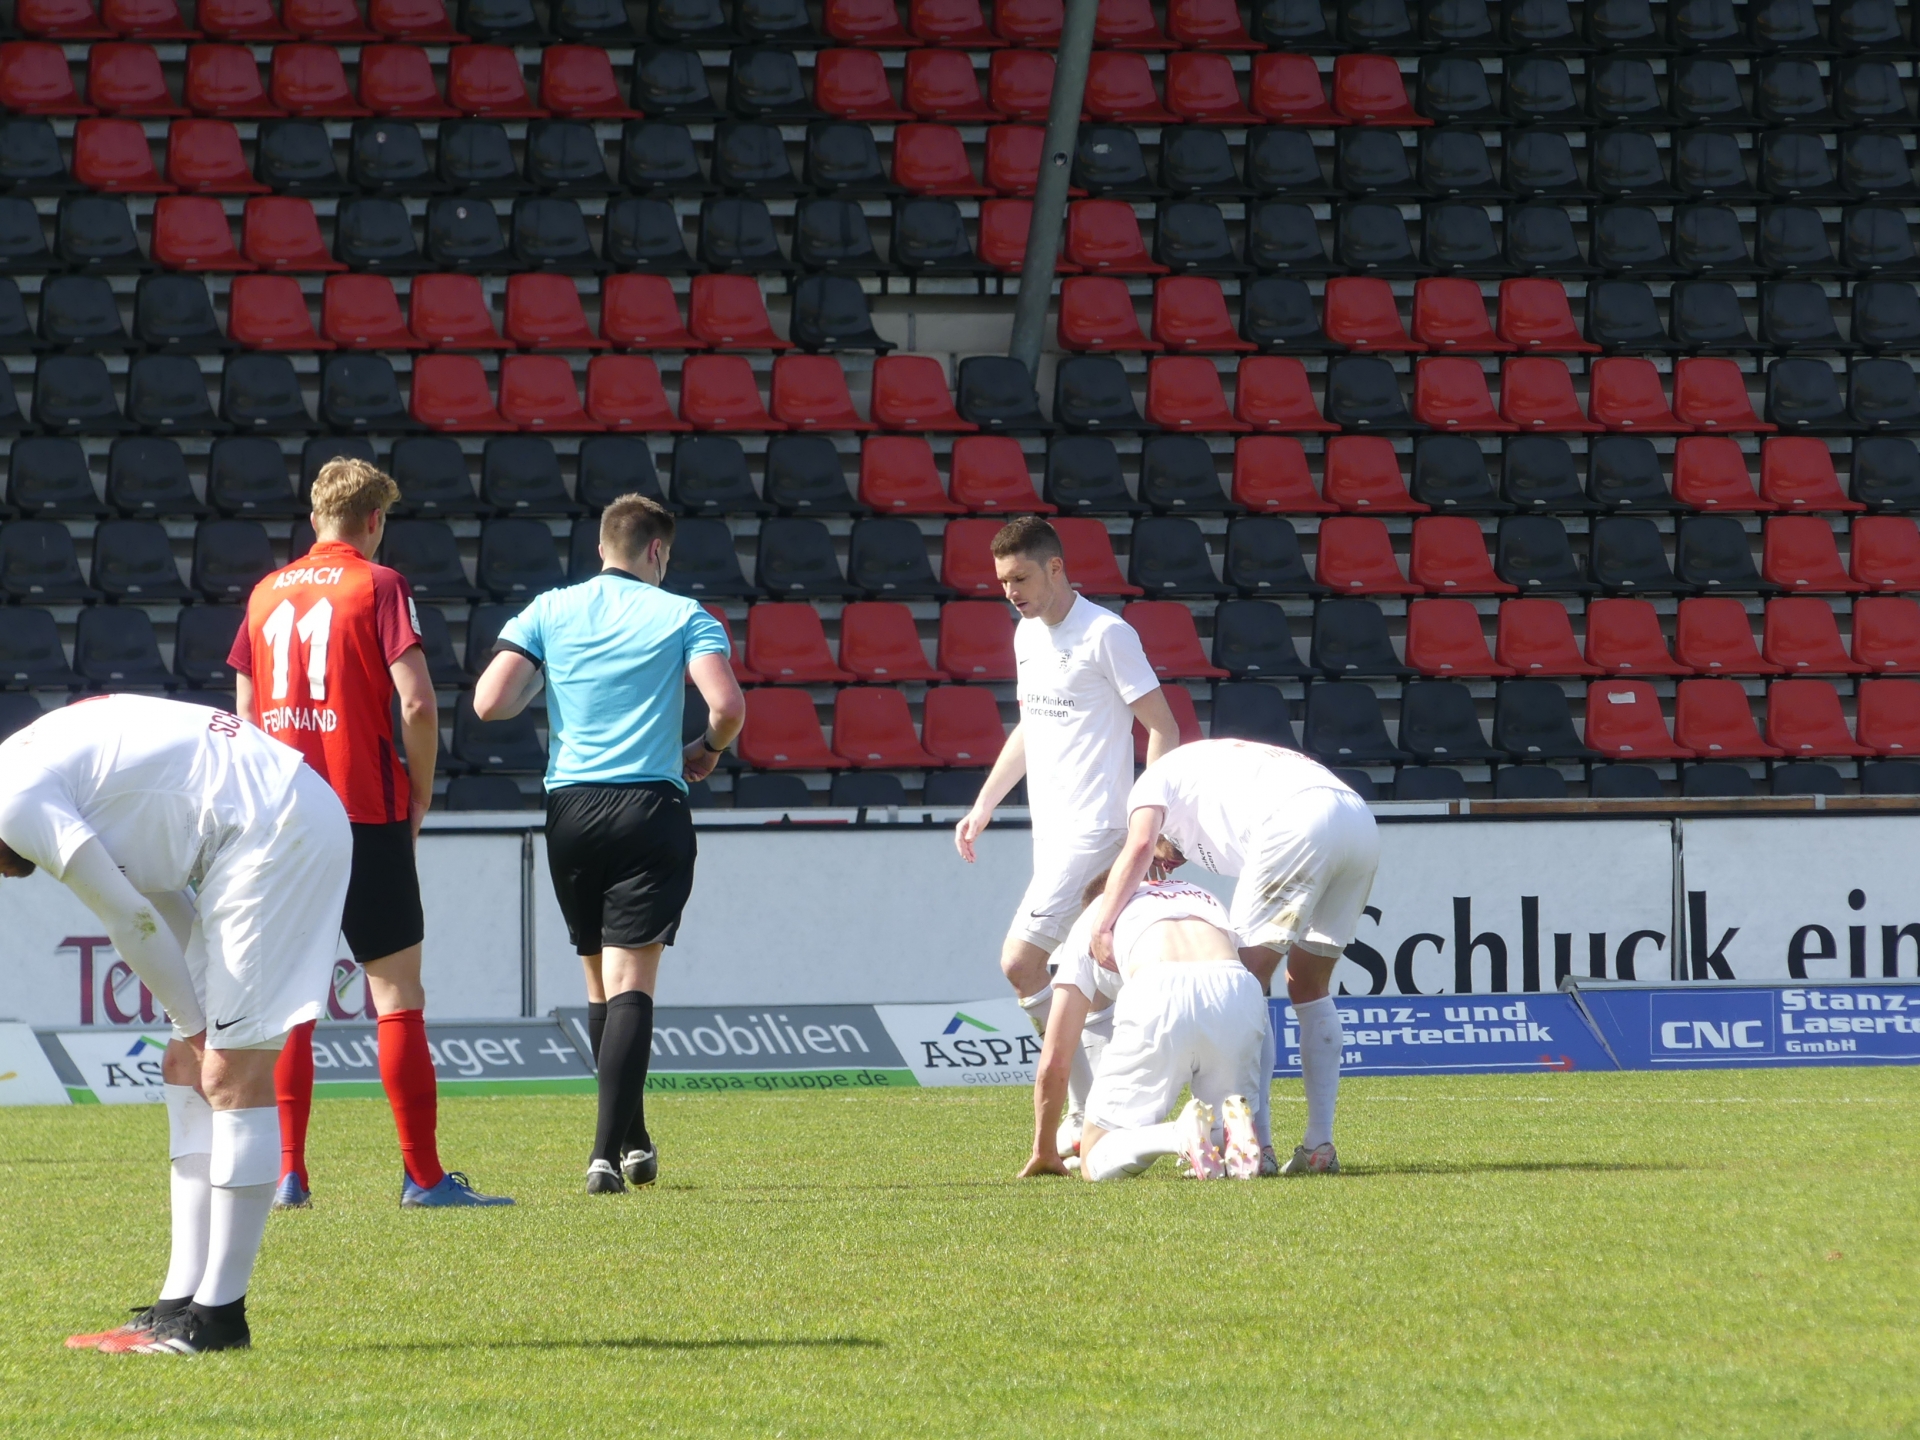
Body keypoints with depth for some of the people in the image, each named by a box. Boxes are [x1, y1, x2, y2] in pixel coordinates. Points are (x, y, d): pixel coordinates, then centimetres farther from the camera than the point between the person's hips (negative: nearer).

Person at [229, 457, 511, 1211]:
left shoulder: (267, 593, 12)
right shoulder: (378, 586, -4)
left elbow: (245, 712, 14)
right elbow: (416, 703, -13)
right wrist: (421, 794, 0)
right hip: (366, 816, -5)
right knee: (397, 993, -1)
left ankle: (288, 1173, 2)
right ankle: (423, 1175, -3)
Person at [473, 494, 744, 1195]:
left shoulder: (548, 612, 7)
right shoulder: (682, 616, 1)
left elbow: (489, 703, -3)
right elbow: (727, 704, -12)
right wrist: (707, 750, 10)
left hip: (571, 809, 3)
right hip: (651, 809, -3)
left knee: (599, 985, 16)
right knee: (631, 984, -6)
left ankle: (631, 1143, 23)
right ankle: (610, 1152, -18)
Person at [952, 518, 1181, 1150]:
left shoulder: (1106, 635, -11)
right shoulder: (1028, 634, 14)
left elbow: (1163, 730, -11)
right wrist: (982, 808, 25)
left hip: (1094, 829, -8)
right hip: (1051, 832, 8)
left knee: (1021, 964, -15)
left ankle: (1090, 1110, -9)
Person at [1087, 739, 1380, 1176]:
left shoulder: (1153, 783, 21)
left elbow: (1137, 847, -2)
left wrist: (1102, 924, -6)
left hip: (1300, 823, -8)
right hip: (1361, 821, 8)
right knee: (1309, 989, 19)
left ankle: (1256, 1144, -4)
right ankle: (1319, 1146, 16)